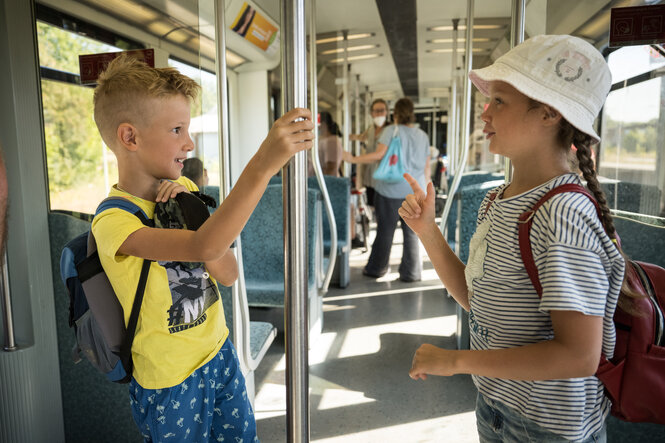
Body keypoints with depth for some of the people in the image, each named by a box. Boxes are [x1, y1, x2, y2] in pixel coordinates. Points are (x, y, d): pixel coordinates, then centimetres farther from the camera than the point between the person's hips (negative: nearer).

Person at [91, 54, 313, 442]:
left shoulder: (184, 189, -2)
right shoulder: (114, 222, -24)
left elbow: (229, 274, -8)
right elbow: (204, 248, -42)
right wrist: (264, 163, -49)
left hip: (219, 354, 6)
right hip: (171, 382, -6)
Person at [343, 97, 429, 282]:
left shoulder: (391, 130, -4)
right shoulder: (423, 136, 10)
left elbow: (379, 154, -16)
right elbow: (426, 167, 12)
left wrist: (353, 159, -9)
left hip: (391, 190, -3)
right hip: (415, 192, 4)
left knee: (385, 231, 7)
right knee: (411, 233, 8)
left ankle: (376, 269, 20)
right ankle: (411, 273, 12)